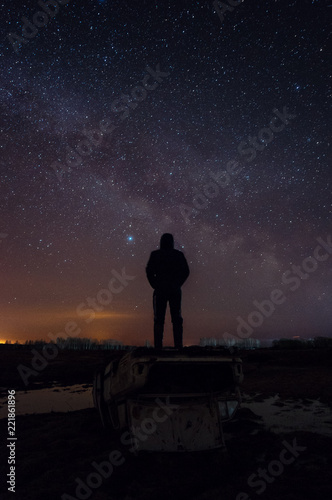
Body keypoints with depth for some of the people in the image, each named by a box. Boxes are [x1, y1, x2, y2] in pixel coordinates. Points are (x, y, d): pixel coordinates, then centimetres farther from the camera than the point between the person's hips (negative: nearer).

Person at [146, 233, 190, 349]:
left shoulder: (155, 254, 0)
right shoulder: (179, 254, 5)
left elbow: (149, 272, -5)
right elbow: (185, 271, 3)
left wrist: (155, 286, 5)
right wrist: (177, 285, 9)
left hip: (160, 290, -1)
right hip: (175, 290, 2)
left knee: (159, 319, 2)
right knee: (177, 319, 6)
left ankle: (158, 346, -4)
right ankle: (178, 345, 1)